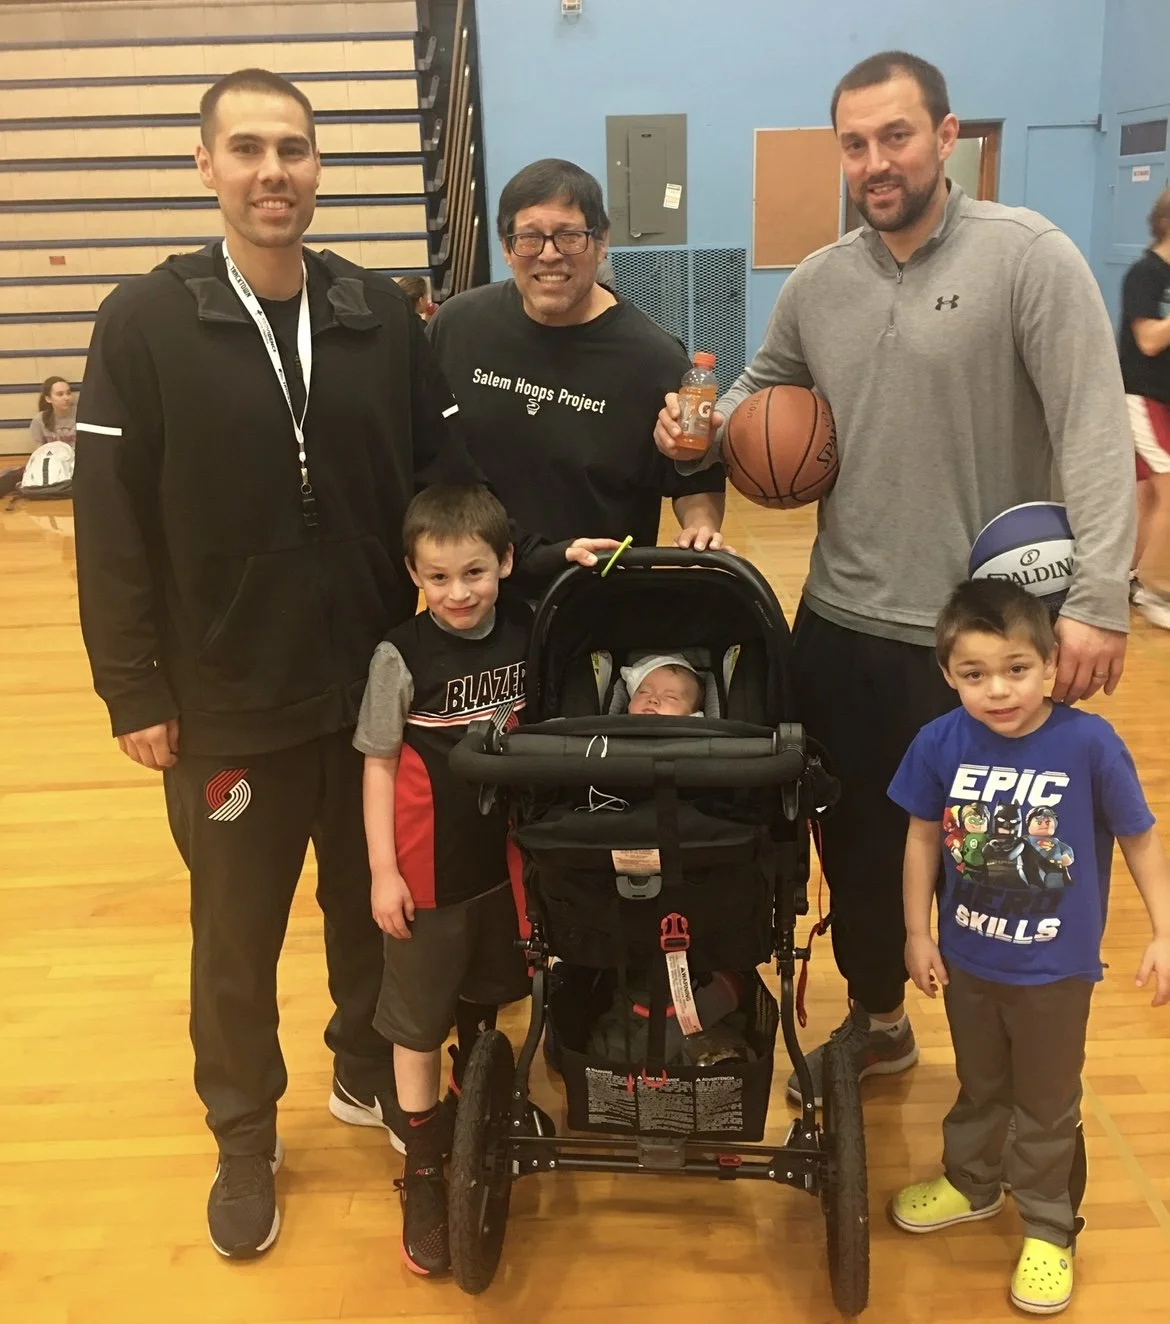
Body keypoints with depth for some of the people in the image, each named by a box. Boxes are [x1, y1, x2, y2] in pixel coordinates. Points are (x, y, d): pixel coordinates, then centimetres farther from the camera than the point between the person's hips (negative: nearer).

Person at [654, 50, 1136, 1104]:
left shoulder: (1028, 255, -10)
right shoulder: (819, 282, 6)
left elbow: (1096, 430, -17)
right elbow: (762, 390, 20)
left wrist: (1097, 597, -26)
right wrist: (703, 432, -3)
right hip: (839, 625, 5)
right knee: (855, 842, 19)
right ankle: (876, 1019, 44)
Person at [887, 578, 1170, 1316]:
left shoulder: (1090, 743, -24)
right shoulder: (940, 744, -18)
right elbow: (924, 837, -3)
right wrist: (918, 934, 2)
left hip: (1056, 968, -2)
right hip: (968, 957, 2)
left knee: (1047, 1106, 18)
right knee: (979, 1086, 26)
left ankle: (1049, 1229, 39)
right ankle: (971, 1184, 50)